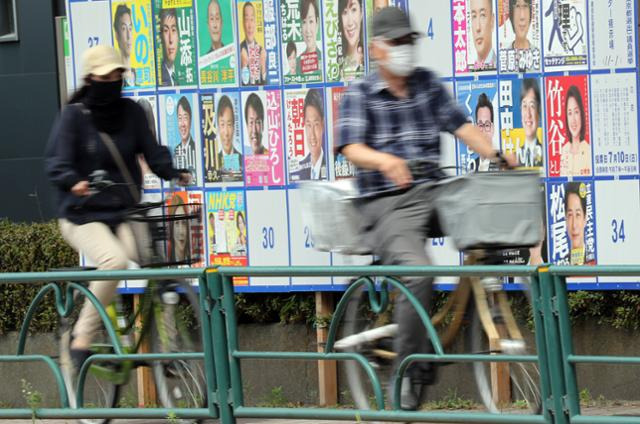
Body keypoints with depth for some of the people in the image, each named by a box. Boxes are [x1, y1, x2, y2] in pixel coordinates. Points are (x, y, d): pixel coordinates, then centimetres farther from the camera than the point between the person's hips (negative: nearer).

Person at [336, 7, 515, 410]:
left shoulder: (428, 83, 15)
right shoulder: (360, 93, 3)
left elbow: (460, 124, 6)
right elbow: (352, 148, -11)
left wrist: (494, 153, -13)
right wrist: (385, 161, -33)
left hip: (434, 192, 5)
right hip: (387, 204, -5)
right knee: (416, 271, -30)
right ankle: (410, 367, -15)